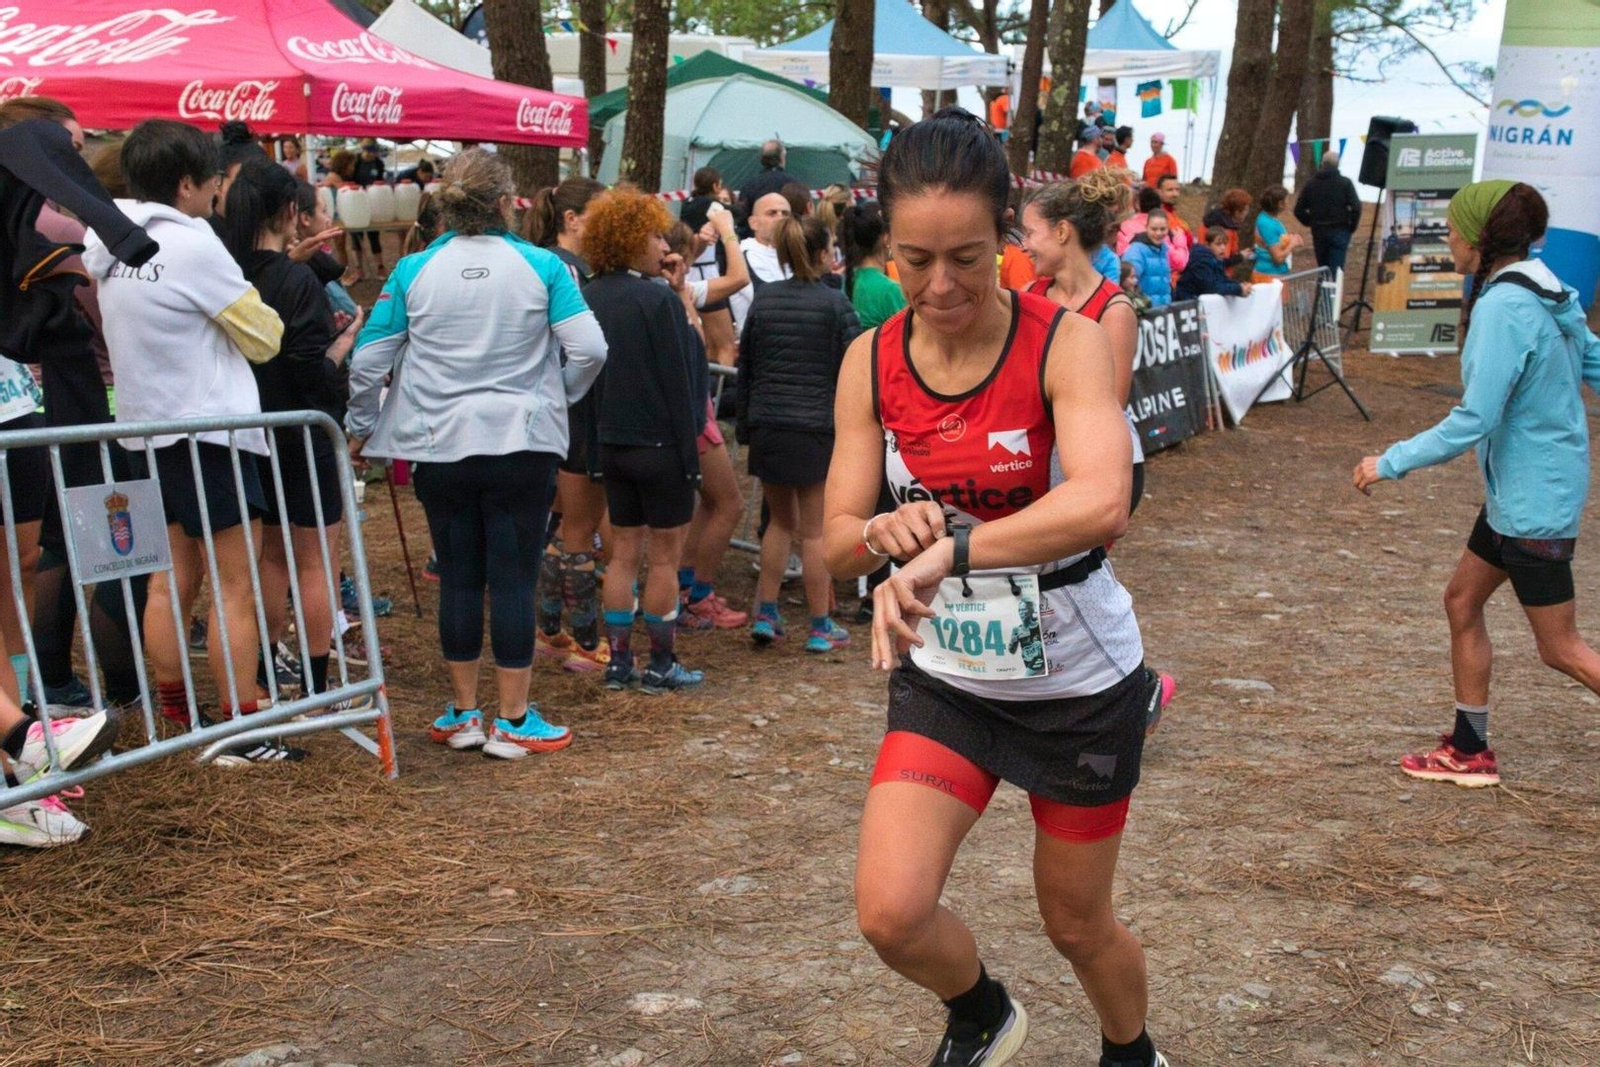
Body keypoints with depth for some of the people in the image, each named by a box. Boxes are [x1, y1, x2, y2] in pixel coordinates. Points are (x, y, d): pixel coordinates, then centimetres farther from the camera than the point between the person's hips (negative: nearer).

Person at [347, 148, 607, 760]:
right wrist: (556, 395, 11)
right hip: (522, 444, -2)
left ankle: (463, 714, 20)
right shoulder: (540, 267, -5)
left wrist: (361, 428, 18)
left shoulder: (414, 271, 0)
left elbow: (368, 361, 3)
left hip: (440, 447, 2)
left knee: (458, 577, 11)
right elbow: (589, 349, -9)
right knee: (514, 578, 3)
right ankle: (513, 720, 8)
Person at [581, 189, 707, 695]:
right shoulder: (660, 300, -16)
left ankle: (619, 662, 17)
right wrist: (690, 454, -10)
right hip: (659, 444, -6)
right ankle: (661, 665, 12)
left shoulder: (591, 298, 3)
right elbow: (677, 384, -16)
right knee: (665, 556, 4)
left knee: (623, 552, 13)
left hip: (612, 441, 6)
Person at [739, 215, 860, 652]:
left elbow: (745, 366, 11)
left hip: (766, 424, 5)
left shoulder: (764, 299, 7)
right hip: (816, 425, -4)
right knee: (814, 529, 2)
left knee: (781, 520, 19)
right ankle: (821, 627, 10)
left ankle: (765, 615, 18)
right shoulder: (834, 303, -7)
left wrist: (745, 426, 18)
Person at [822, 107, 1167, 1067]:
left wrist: (949, 550, -48)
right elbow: (839, 544, -6)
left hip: (1080, 682, -3)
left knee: (1078, 923, 13)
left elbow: (1101, 502, -37)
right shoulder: (871, 364, -6)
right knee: (890, 913, -12)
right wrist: (881, 533, -29)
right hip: (944, 678, 3)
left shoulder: (1067, 344, -19)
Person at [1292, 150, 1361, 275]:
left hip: (1318, 233, 3)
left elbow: (1298, 210, 6)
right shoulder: (1345, 183, -4)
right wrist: (1352, 227, 1)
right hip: (1339, 232, -3)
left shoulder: (1311, 184, 6)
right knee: (1336, 270, -7)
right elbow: (1356, 207, -12)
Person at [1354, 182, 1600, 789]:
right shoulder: (1546, 292, 5)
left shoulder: (1503, 306, -23)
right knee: (1462, 601, 17)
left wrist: (1390, 463, -19)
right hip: (1515, 491, 10)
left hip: (1534, 499, -10)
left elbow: (1474, 421, -26)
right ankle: (1469, 752, 27)